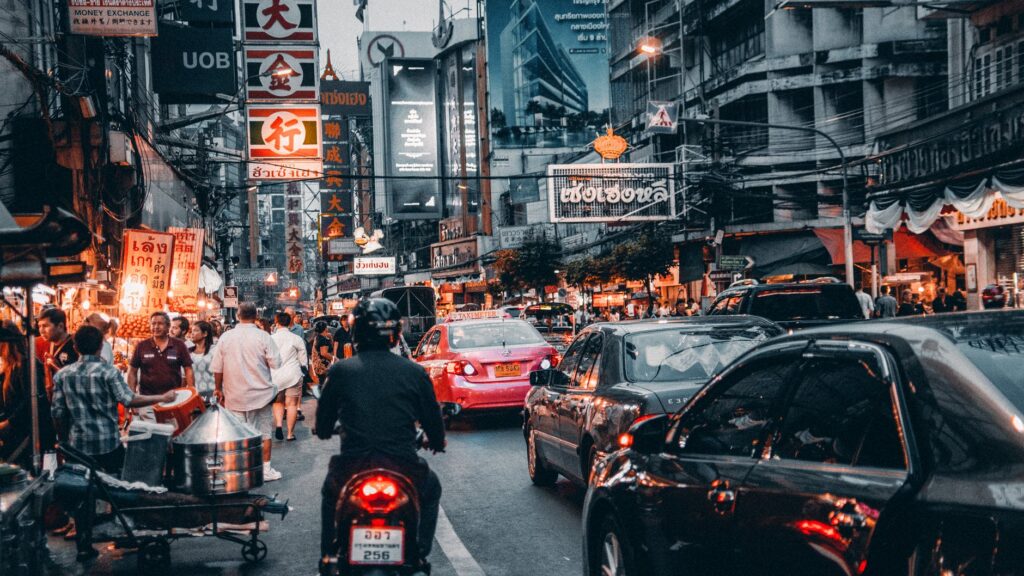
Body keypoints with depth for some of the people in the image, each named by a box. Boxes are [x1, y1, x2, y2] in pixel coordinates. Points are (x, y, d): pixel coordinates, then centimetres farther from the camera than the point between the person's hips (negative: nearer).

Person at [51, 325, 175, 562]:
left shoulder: (62, 375, 1)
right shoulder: (108, 372, -11)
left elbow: (57, 413, 4)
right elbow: (129, 400, -18)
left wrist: (64, 440, 17)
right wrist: (161, 397, -10)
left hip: (78, 444, 3)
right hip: (109, 442, -3)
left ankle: (84, 546, 9)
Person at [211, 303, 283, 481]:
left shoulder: (226, 337, -3)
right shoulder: (263, 337, -10)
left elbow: (217, 368, 1)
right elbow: (276, 363, -9)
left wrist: (218, 389, 13)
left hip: (235, 396, 2)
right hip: (260, 393, -2)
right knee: (263, 432, 9)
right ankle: (266, 470, 12)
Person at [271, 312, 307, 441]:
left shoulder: (271, 338, -4)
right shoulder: (297, 339, -5)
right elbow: (303, 361, 2)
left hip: (275, 376, 1)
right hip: (293, 374, -1)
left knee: (278, 402, 17)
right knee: (292, 404, 7)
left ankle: (278, 425, -5)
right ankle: (290, 433, 10)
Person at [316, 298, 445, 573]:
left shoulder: (340, 371, -2)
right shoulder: (415, 372, -3)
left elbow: (322, 427, 9)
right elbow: (433, 419, 6)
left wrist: (324, 431, 34)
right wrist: (437, 442, 30)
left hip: (351, 471, 1)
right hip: (403, 471, -1)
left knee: (330, 492, 36)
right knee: (431, 489, 33)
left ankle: (328, 556, 35)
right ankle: (420, 555, 26)